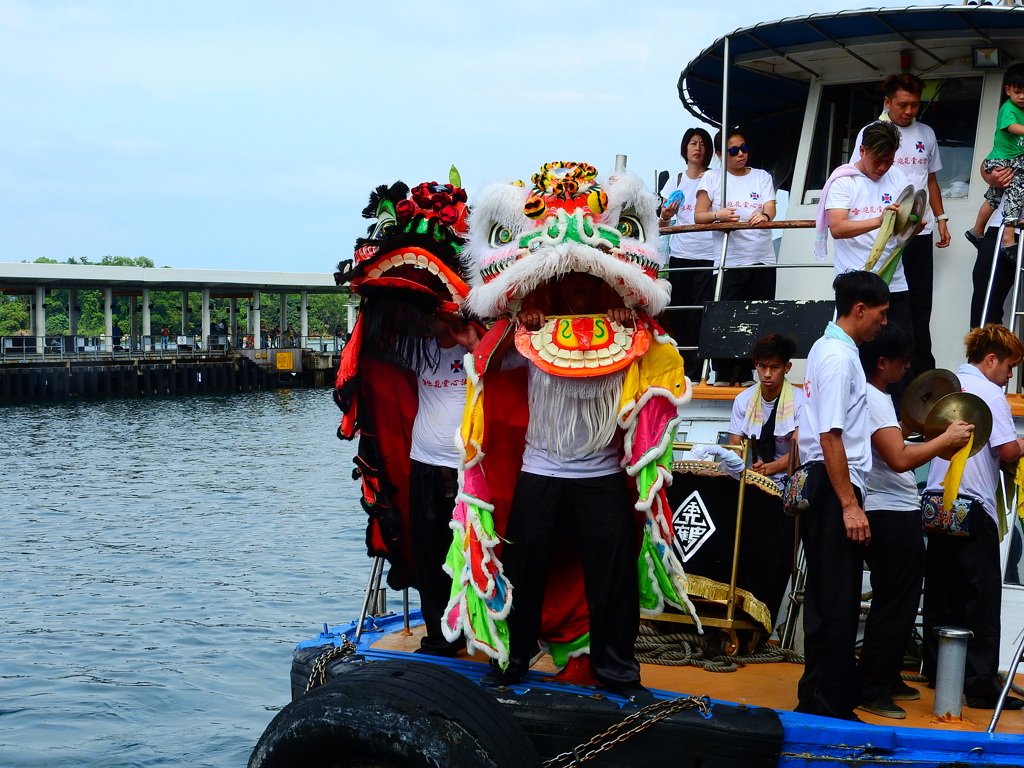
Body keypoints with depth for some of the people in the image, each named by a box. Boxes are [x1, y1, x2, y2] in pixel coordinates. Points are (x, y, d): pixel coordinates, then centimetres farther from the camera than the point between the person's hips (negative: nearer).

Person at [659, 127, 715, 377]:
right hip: (679, 254, 3)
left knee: (700, 313, -8)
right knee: (679, 312, 2)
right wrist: (665, 216, -10)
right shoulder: (675, 182, 15)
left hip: (707, 255, -3)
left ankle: (695, 369, -4)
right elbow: (662, 222, 12)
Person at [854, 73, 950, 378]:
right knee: (895, 303, -1)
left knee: (920, 303, 8)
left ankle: (923, 371, 13)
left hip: (921, 231, 4)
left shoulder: (926, 134, 13)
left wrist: (941, 218, 14)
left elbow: (931, 180, 20)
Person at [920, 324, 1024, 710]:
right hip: (973, 507, -8)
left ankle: (936, 670, 21)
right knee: (982, 597, -5)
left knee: (940, 590, 14)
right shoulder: (989, 393, -10)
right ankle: (981, 685, -6)